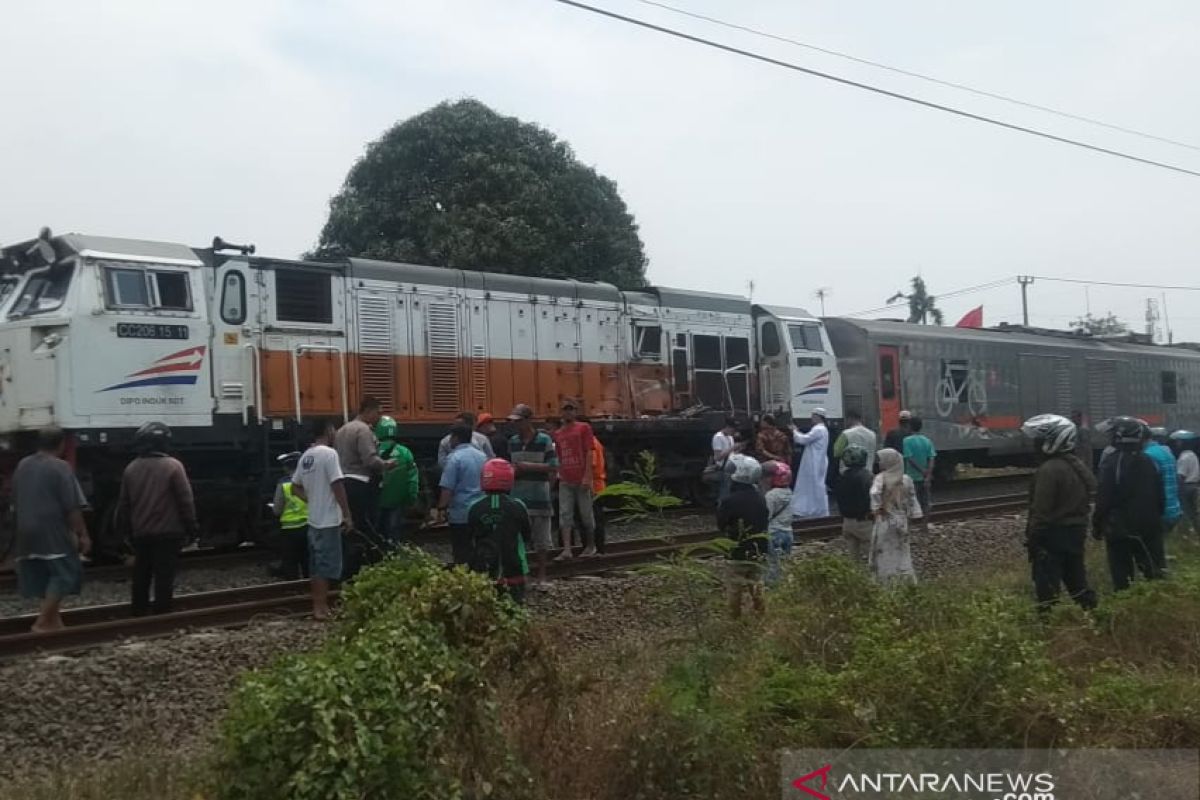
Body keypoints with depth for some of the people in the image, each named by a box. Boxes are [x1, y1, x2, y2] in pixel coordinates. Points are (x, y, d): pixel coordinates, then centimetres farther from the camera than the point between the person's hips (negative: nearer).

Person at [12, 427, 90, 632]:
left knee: (42, 577, 13)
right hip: (53, 532, -8)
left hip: (27, 532, 8)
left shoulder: (22, 466, 11)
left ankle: (53, 620, 17)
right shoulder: (60, 467, -11)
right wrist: (83, 534, -10)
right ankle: (42, 623, -8)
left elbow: (15, 502, 20)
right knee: (64, 575, -2)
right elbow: (72, 507, -15)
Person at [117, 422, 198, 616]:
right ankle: (161, 614, -2)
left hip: (140, 533, 5)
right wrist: (191, 525, -2)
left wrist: (125, 527, 22)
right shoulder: (173, 466, -12)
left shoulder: (131, 468, 5)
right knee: (164, 576, -2)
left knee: (141, 576, 15)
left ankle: (139, 614, 21)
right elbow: (186, 500, -11)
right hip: (168, 532, -5)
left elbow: (123, 503, 11)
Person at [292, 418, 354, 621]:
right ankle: (320, 608, -2)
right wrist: (348, 515, -14)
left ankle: (318, 605, 20)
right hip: (328, 520, -9)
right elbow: (337, 486, -19)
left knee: (316, 565, 13)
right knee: (326, 565, -4)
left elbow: (295, 487, 17)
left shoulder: (305, 456, 10)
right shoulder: (329, 453, -16)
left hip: (314, 519, 9)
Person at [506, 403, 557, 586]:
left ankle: (541, 577, 16)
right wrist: (512, 470, -6)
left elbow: (553, 466, -9)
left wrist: (529, 466, -16)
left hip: (539, 497, -4)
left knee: (541, 541, 5)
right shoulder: (512, 441, 9)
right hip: (518, 497, 4)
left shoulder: (544, 440, -6)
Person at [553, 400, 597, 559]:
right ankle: (566, 550, -5)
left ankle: (591, 546, 17)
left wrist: (587, 476, -13)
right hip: (565, 481, 4)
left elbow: (588, 453, -5)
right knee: (564, 515, -3)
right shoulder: (558, 433, 13)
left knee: (586, 514, 4)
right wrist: (557, 476, 11)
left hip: (581, 480, -4)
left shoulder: (584, 428, 0)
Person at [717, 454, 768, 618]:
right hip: (757, 551, 5)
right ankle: (760, 615, 25)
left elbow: (721, 523, -9)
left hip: (738, 551, -5)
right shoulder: (760, 500, -2)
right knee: (756, 586, 19)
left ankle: (735, 617, 14)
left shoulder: (731, 501, -21)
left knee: (734, 588, 8)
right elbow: (764, 523, 8)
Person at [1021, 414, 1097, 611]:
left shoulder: (1050, 469, -19)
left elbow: (1041, 511, -20)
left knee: (1047, 587, -4)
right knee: (1077, 580, 18)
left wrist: (1032, 541, -15)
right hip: (1076, 533, 9)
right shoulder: (1080, 466, 10)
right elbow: (1085, 503, 15)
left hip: (1052, 536, -9)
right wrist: (1079, 528, 21)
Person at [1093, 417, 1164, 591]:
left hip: (1119, 528, -5)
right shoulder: (1149, 462, 4)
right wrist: (1157, 518, 21)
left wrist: (1097, 525, -5)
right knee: (1152, 570, 12)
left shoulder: (1112, 464, -15)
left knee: (1121, 574, 1)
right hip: (1148, 526, 5)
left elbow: (1103, 499, -15)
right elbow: (1160, 496, 10)